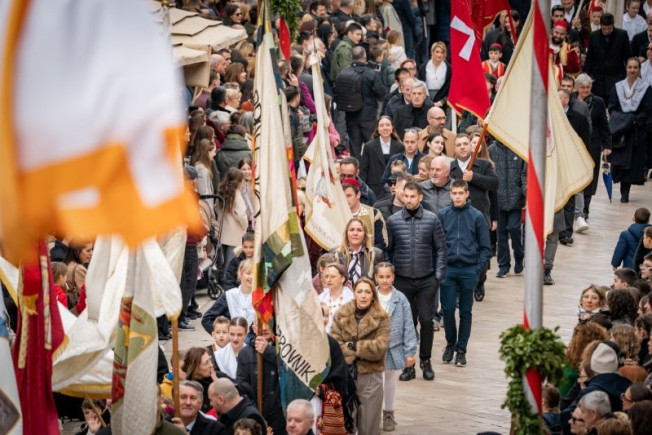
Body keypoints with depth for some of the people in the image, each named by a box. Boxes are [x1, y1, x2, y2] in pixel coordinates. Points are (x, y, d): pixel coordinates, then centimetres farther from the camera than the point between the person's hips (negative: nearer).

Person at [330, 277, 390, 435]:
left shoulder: (381, 318, -2)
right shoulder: (341, 315, 5)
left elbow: (379, 348, -12)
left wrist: (353, 346, -10)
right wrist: (361, 351, -14)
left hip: (371, 376, -2)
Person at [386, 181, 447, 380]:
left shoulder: (432, 219, -1)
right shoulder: (393, 221, 0)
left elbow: (441, 248, 4)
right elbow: (387, 250, 8)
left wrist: (439, 274, -2)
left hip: (426, 280, 0)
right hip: (402, 280, 0)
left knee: (426, 320, 1)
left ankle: (425, 360, 16)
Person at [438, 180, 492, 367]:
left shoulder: (476, 216, -1)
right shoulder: (442, 215, 1)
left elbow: (485, 247, 3)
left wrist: (478, 268, -5)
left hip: (469, 270, -1)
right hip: (448, 269, 1)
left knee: (465, 311, 6)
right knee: (448, 309, -1)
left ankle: (461, 349, 14)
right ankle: (450, 343, 21)